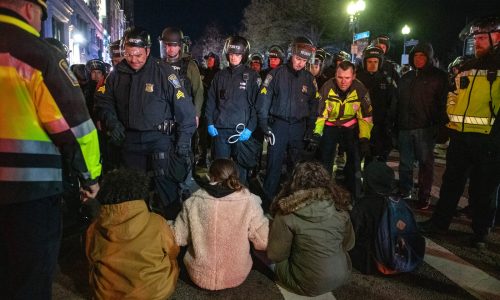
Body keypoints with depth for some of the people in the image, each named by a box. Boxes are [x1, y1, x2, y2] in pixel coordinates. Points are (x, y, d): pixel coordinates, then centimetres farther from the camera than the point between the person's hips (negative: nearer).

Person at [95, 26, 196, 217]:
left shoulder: (163, 72, -10)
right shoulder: (117, 74, 3)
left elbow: (183, 106, -10)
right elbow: (103, 101, 13)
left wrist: (184, 139, -11)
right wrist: (112, 122, -4)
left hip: (158, 136, -4)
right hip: (129, 137, 5)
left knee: (163, 178, -12)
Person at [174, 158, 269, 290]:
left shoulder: (193, 201, -13)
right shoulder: (249, 201, -17)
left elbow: (178, 239, -2)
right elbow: (264, 242, -10)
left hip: (200, 276, 1)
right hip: (236, 277, -1)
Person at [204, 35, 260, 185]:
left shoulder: (252, 76, 2)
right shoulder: (220, 75, 13)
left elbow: (257, 104, -3)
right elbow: (211, 101, 14)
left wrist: (250, 128, -10)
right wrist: (210, 123, 4)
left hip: (241, 131, -3)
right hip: (219, 130, 3)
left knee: (241, 167, 3)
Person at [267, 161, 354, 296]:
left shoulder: (287, 213, -19)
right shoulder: (339, 207, -7)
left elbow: (276, 255, -10)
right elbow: (348, 244, 7)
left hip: (308, 285, -4)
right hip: (343, 275, 4)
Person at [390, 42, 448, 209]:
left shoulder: (438, 76, 1)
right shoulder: (406, 78, 17)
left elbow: (443, 102, -6)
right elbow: (396, 102, 19)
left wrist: (441, 125, -14)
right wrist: (394, 122, 12)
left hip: (425, 129, -5)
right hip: (404, 127, 5)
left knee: (425, 162, 4)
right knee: (405, 163, 11)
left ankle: (424, 197, 13)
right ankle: (404, 193, 24)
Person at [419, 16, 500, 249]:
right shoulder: (466, 68, 16)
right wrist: (454, 116, 10)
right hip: (460, 135, 5)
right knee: (451, 181, 13)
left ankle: (481, 232, 20)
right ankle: (440, 221, 25)